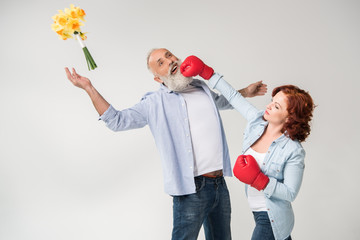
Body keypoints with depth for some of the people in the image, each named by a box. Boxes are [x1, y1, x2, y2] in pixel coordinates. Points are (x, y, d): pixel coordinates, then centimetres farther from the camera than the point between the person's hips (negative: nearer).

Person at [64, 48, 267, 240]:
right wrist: (89, 88, -7)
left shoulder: (203, 88, 14)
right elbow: (117, 120, -3)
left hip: (220, 185, 5)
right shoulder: (155, 103, -1)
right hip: (192, 190, -5)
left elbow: (223, 101, 37)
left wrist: (245, 92, 25)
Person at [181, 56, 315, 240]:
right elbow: (233, 96, 2)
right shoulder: (257, 120, -6)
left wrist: (258, 180, -30)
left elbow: (290, 193, -21)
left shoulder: (293, 150, -23)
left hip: (271, 219, -7)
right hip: (256, 210, 7)